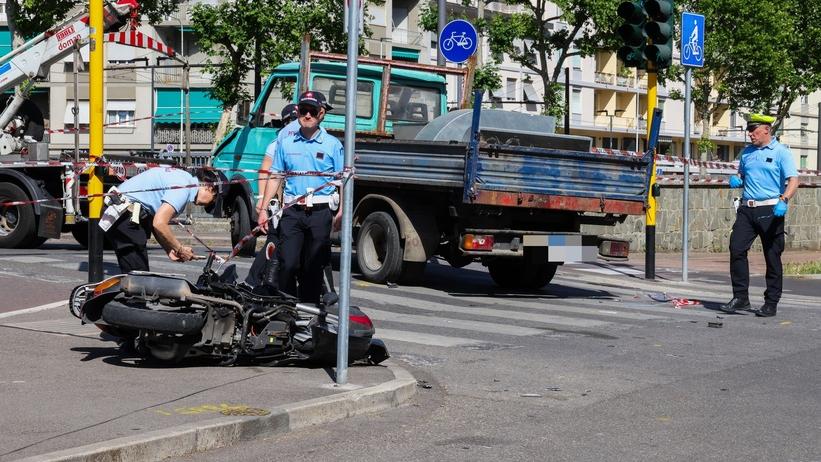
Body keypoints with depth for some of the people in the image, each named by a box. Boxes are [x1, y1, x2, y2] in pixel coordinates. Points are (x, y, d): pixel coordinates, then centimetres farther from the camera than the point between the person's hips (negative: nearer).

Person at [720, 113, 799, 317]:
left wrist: (783, 200, -28)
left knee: (772, 256, 2)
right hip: (747, 209, 5)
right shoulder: (747, 152, 15)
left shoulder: (781, 152, -3)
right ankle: (740, 297, 1)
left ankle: (771, 303, 10)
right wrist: (736, 181, 4)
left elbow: (793, 180, -11)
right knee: (736, 249, -7)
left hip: (771, 211, -5)